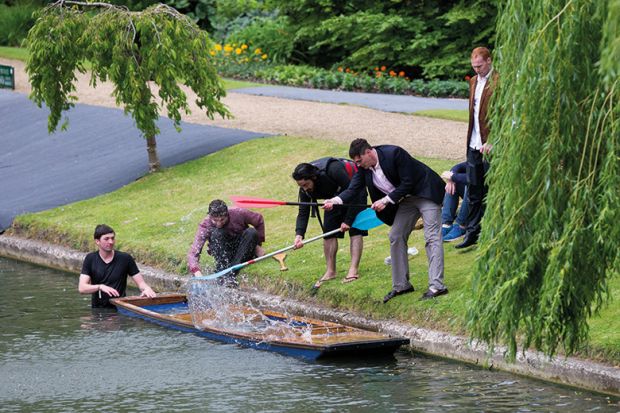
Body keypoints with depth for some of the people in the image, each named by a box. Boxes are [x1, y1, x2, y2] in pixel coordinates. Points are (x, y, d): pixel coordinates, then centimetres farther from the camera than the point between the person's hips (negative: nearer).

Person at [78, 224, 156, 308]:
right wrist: (100, 287, -23)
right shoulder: (90, 259, 3)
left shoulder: (125, 258, 1)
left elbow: (140, 282, 3)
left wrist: (147, 288, -20)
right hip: (97, 311, 1)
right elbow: (81, 288, -5)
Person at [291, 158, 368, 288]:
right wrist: (299, 234, -36)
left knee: (355, 230, -15)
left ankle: (354, 270, -19)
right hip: (335, 196, 6)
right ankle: (330, 271, 3)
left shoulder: (333, 170, -41)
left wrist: (348, 220, -28)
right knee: (328, 231, -3)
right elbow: (303, 212, -19)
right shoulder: (305, 189, -22)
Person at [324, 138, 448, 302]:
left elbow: (408, 183, -25)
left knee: (432, 237, -14)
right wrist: (335, 200, -27)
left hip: (425, 191, -8)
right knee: (396, 237, 6)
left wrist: (386, 200, -25)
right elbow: (354, 189, -9)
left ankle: (437, 286, -22)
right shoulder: (364, 167, -5)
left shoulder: (394, 153, -27)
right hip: (406, 199, 9)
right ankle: (401, 285, 14)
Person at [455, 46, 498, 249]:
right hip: (474, 145, 8)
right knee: (473, 192, 10)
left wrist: (491, 141, -20)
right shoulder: (474, 81, 15)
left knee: (489, 192, -1)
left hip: (490, 146, -8)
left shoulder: (498, 82, -12)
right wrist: (470, 139, 15)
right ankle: (472, 232, 16)